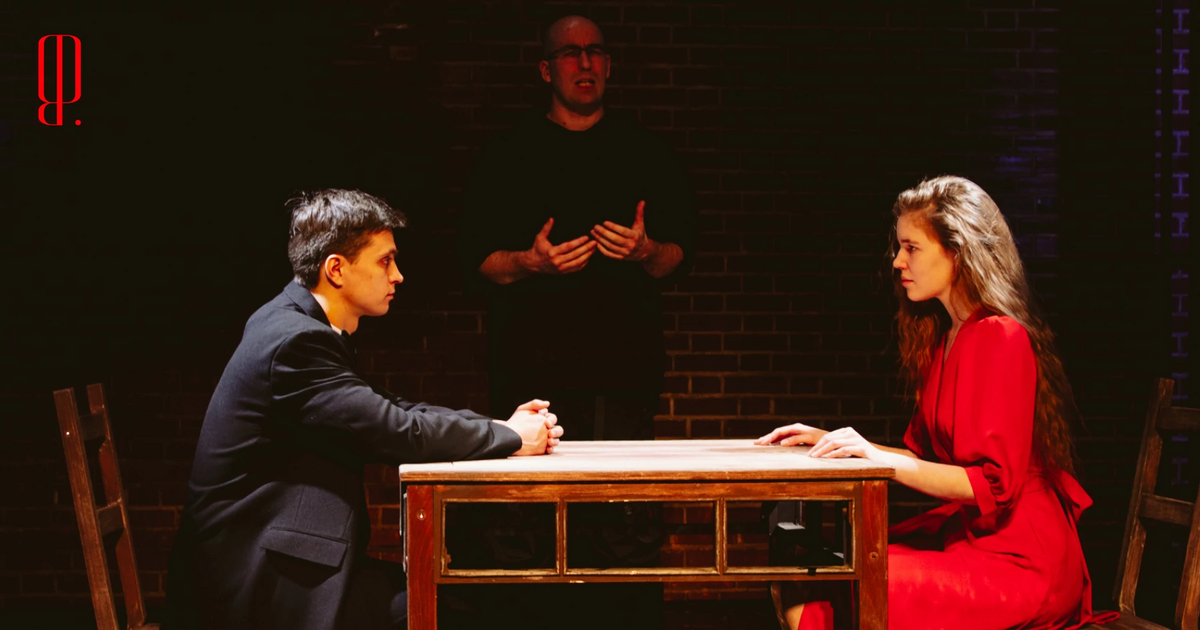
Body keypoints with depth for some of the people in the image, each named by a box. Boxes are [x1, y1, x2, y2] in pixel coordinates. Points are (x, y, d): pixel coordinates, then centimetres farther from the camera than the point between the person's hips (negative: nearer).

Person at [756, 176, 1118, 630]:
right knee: (797, 580, -5)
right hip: (962, 532, 8)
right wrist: (832, 441, 8)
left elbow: (993, 484, -20)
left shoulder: (1001, 338, -15)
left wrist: (882, 457, -26)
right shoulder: (942, 339, 11)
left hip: (1019, 560, -8)